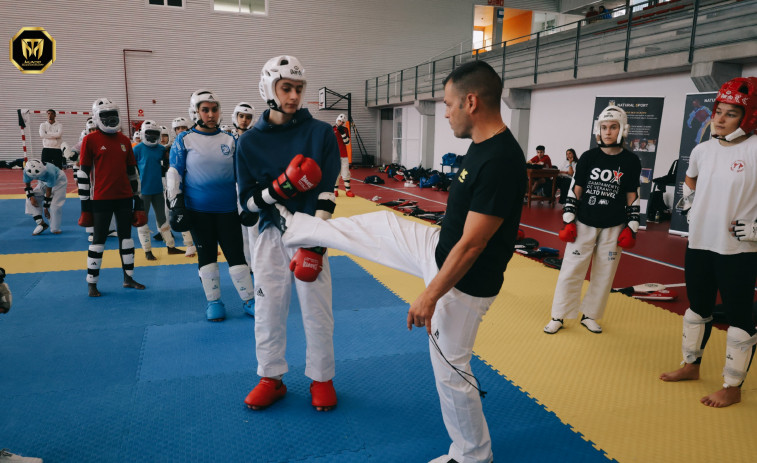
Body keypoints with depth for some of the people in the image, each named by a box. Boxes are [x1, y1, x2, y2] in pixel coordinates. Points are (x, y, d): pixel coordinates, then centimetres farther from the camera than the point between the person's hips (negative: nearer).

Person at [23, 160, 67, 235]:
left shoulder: (49, 173, -41)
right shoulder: (27, 171, -27)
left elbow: (48, 191, -30)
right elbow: (27, 185, -6)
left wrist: (46, 207, -21)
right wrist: (31, 197, -22)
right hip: (43, 183, 6)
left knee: (54, 205, -19)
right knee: (32, 200, -10)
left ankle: (55, 229, -3)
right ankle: (41, 223, -5)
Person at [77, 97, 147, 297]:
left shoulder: (124, 139, 10)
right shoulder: (90, 140, -4)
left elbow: (132, 171, 14)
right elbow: (83, 173, -5)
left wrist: (137, 199, 12)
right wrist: (85, 205, -7)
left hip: (124, 198, 5)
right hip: (101, 199, -5)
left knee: (126, 236, 11)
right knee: (99, 239, 2)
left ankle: (128, 278, 23)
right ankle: (92, 284, 14)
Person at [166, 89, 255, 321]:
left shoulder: (229, 140, 7)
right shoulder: (184, 140, 0)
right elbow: (173, 174, 0)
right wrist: (176, 205, -6)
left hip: (228, 209, 1)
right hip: (198, 210, -1)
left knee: (235, 253, 2)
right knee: (206, 255, 9)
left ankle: (249, 300, 12)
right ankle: (213, 302, 21)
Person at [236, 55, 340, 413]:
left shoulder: (320, 133, -3)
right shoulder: (250, 141, 2)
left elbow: (326, 192, -7)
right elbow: (247, 200, 0)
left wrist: (314, 243, -14)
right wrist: (280, 188, -19)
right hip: (271, 235, 2)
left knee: (317, 313, 6)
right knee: (268, 311, 10)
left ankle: (321, 379, 27)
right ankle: (271, 379, 31)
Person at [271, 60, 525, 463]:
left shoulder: (500, 162, -31)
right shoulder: (482, 145, 0)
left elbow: (471, 245, -29)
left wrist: (430, 296, -20)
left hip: (462, 282, -9)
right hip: (440, 248, 9)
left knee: (450, 371, 8)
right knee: (378, 226, 15)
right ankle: (291, 225, 37)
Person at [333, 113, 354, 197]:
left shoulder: (345, 130, 7)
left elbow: (347, 142, -3)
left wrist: (343, 133, -12)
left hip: (344, 155, 2)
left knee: (346, 173, 0)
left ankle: (347, 190, 4)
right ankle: (335, 190, 9)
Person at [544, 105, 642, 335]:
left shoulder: (631, 161, 0)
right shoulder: (588, 157, 0)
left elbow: (633, 197, 3)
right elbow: (575, 190, 2)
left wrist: (631, 228, 0)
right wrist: (568, 221, -2)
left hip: (613, 228, 1)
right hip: (584, 224, 0)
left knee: (604, 274, 8)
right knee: (571, 271, 1)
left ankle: (589, 316, 25)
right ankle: (559, 316, 14)